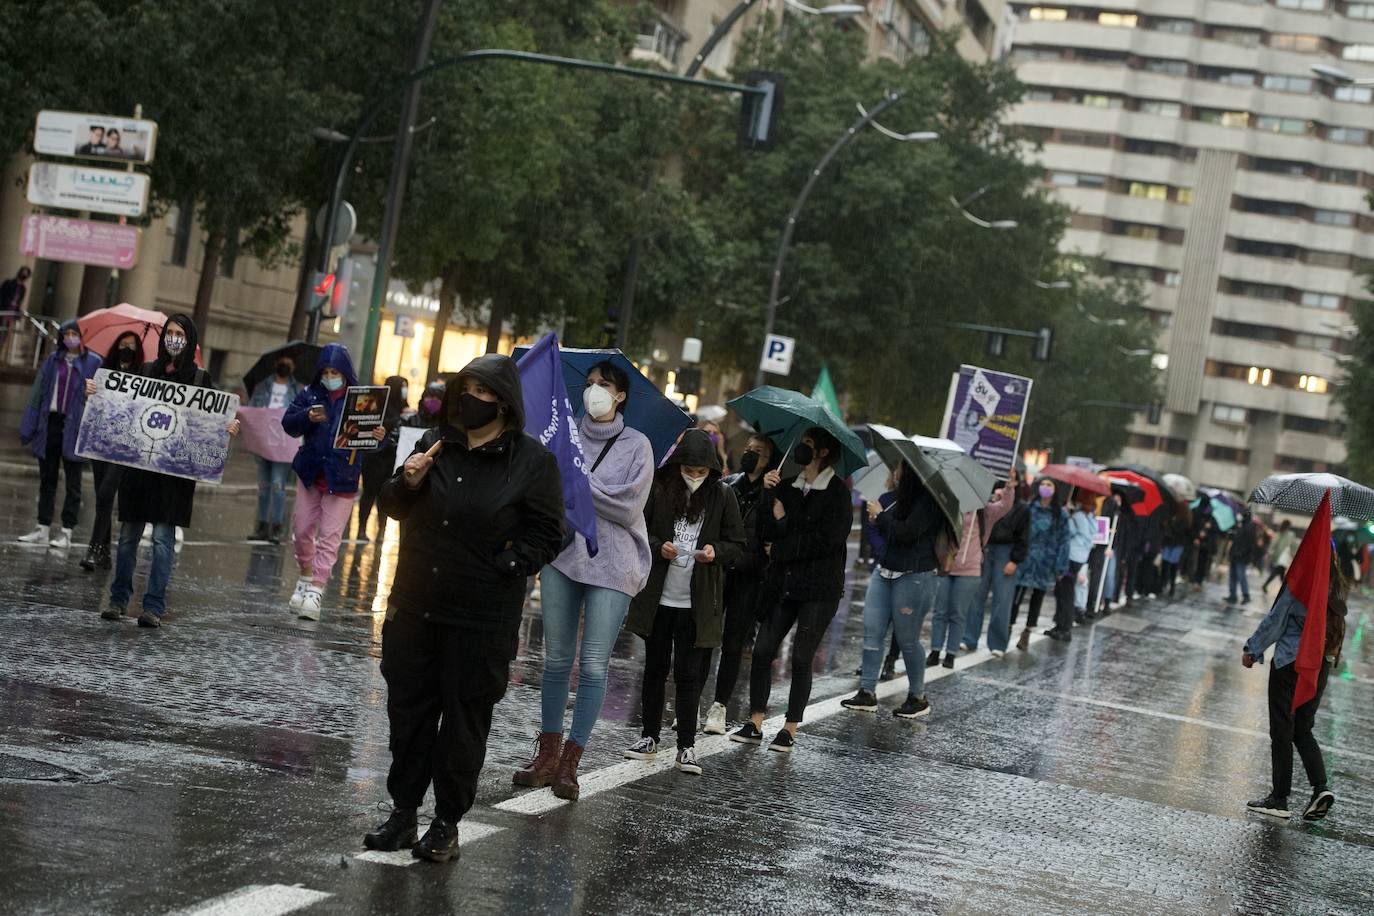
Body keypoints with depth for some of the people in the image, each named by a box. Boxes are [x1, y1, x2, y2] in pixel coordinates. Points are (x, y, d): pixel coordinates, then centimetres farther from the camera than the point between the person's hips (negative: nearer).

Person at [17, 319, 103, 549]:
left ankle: (66, 532, 6)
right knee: (47, 479, 10)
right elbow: (38, 393, 10)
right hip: (50, 423, 4)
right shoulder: (53, 360, 9)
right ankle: (43, 529, 16)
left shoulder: (93, 363, -2)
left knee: (72, 483, 2)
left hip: (74, 427, -4)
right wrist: (29, 427, 4)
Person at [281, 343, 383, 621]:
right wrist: (307, 417, -20)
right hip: (310, 473, 3)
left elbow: (376, 430, -5)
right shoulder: (310, 395, 2)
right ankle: (306, 577, 33)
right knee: (302, 530, 12)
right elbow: (288, 423, 0)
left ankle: (315, 590, -5)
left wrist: (379, 437, -28)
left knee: (330, 536, -5)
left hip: (342, 479, -3)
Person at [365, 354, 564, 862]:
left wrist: (503, 567, -15)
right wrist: (407, 482, -7)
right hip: (414, 606, 4)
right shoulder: (435, 442, 6)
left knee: (465, 720, 4)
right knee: (408, 710, 10)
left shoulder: (532, 460, -6)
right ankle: (403, 812, 22)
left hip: (482, 617, -4)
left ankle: (447, 823, 14)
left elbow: (546, 535, -5)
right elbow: (390, 508, 14)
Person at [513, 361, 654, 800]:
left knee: (594, 665, -5)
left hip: (611, 563, -3)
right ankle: (548, 753, 14)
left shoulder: (636, 446, 1)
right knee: (557, 659, 7)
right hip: (562, 554, 3)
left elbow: (628, 508, -8)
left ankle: (570, 762, -1)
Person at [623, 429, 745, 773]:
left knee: (688, 674, -1)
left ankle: (687, 747, 4)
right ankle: (649, 737, 24)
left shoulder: (722, 496, -2)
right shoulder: (660, 489, -3)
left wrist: (715, 551, -17)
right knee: (655, 668, 12)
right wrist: (657, 546, -16)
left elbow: (737, 546, 4)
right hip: (658, 598, 1)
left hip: (697, 602, -1)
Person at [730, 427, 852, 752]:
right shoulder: (787, 488, 11)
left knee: (801, 658, -1)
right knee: (762, 651, -1)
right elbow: (768, 533, 4)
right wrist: (777, 517, -18)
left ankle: (790, 729, 8)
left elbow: (826, 540, -14)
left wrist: (780, 549, -8)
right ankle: (755, 723, 7)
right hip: (784, 585, 5)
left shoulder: (837, 493, -6)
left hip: (820, 589, -5)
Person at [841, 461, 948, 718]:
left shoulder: (927, 501, -14)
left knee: (907, 639, -1)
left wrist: (880, 516, -10)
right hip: (884, 571, 9)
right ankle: (867, 692, 4)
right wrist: (878, 518, 2)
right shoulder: (902, 497, 12)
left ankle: (918, 698, 13)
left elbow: (907, 533, -23)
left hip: (914, 577, -8)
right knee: (872, 631, 2)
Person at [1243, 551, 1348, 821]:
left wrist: (1252, 649, 3)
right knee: (1303, 730, 16)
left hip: (1289, 662, -6)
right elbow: (1336, 624, 7)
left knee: (1282, 731, 3)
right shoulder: (1337, 589, 2)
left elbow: (1275, 621, -8)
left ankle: (1279, 798, 7)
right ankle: (1321, 786, -2)